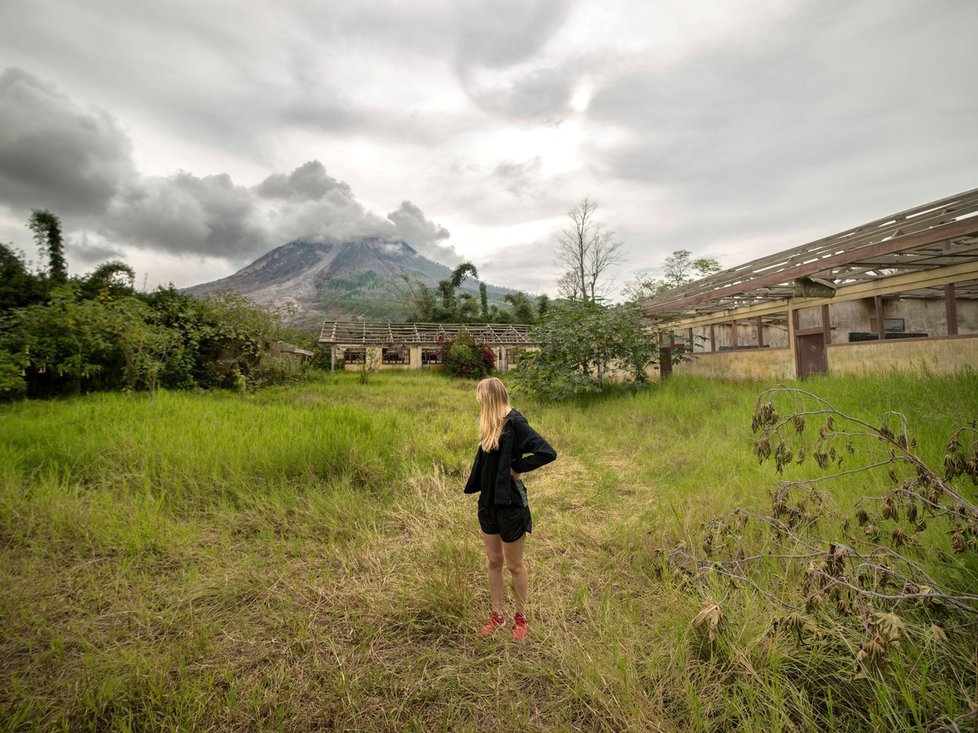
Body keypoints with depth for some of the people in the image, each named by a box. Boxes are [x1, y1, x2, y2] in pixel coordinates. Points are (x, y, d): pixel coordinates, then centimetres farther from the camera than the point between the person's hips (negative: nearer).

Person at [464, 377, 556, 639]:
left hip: (510, 504, -7)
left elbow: (548, 452, -29)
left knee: (514, 565, 12)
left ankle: (521, 617, 32)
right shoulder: (492, 425, 4)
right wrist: (474, 485, 3)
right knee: (494, 562, 18)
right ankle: (497, 614, 35)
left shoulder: (515, 422, -20)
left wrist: (516, 467, -20)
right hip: (488, 502, 7)